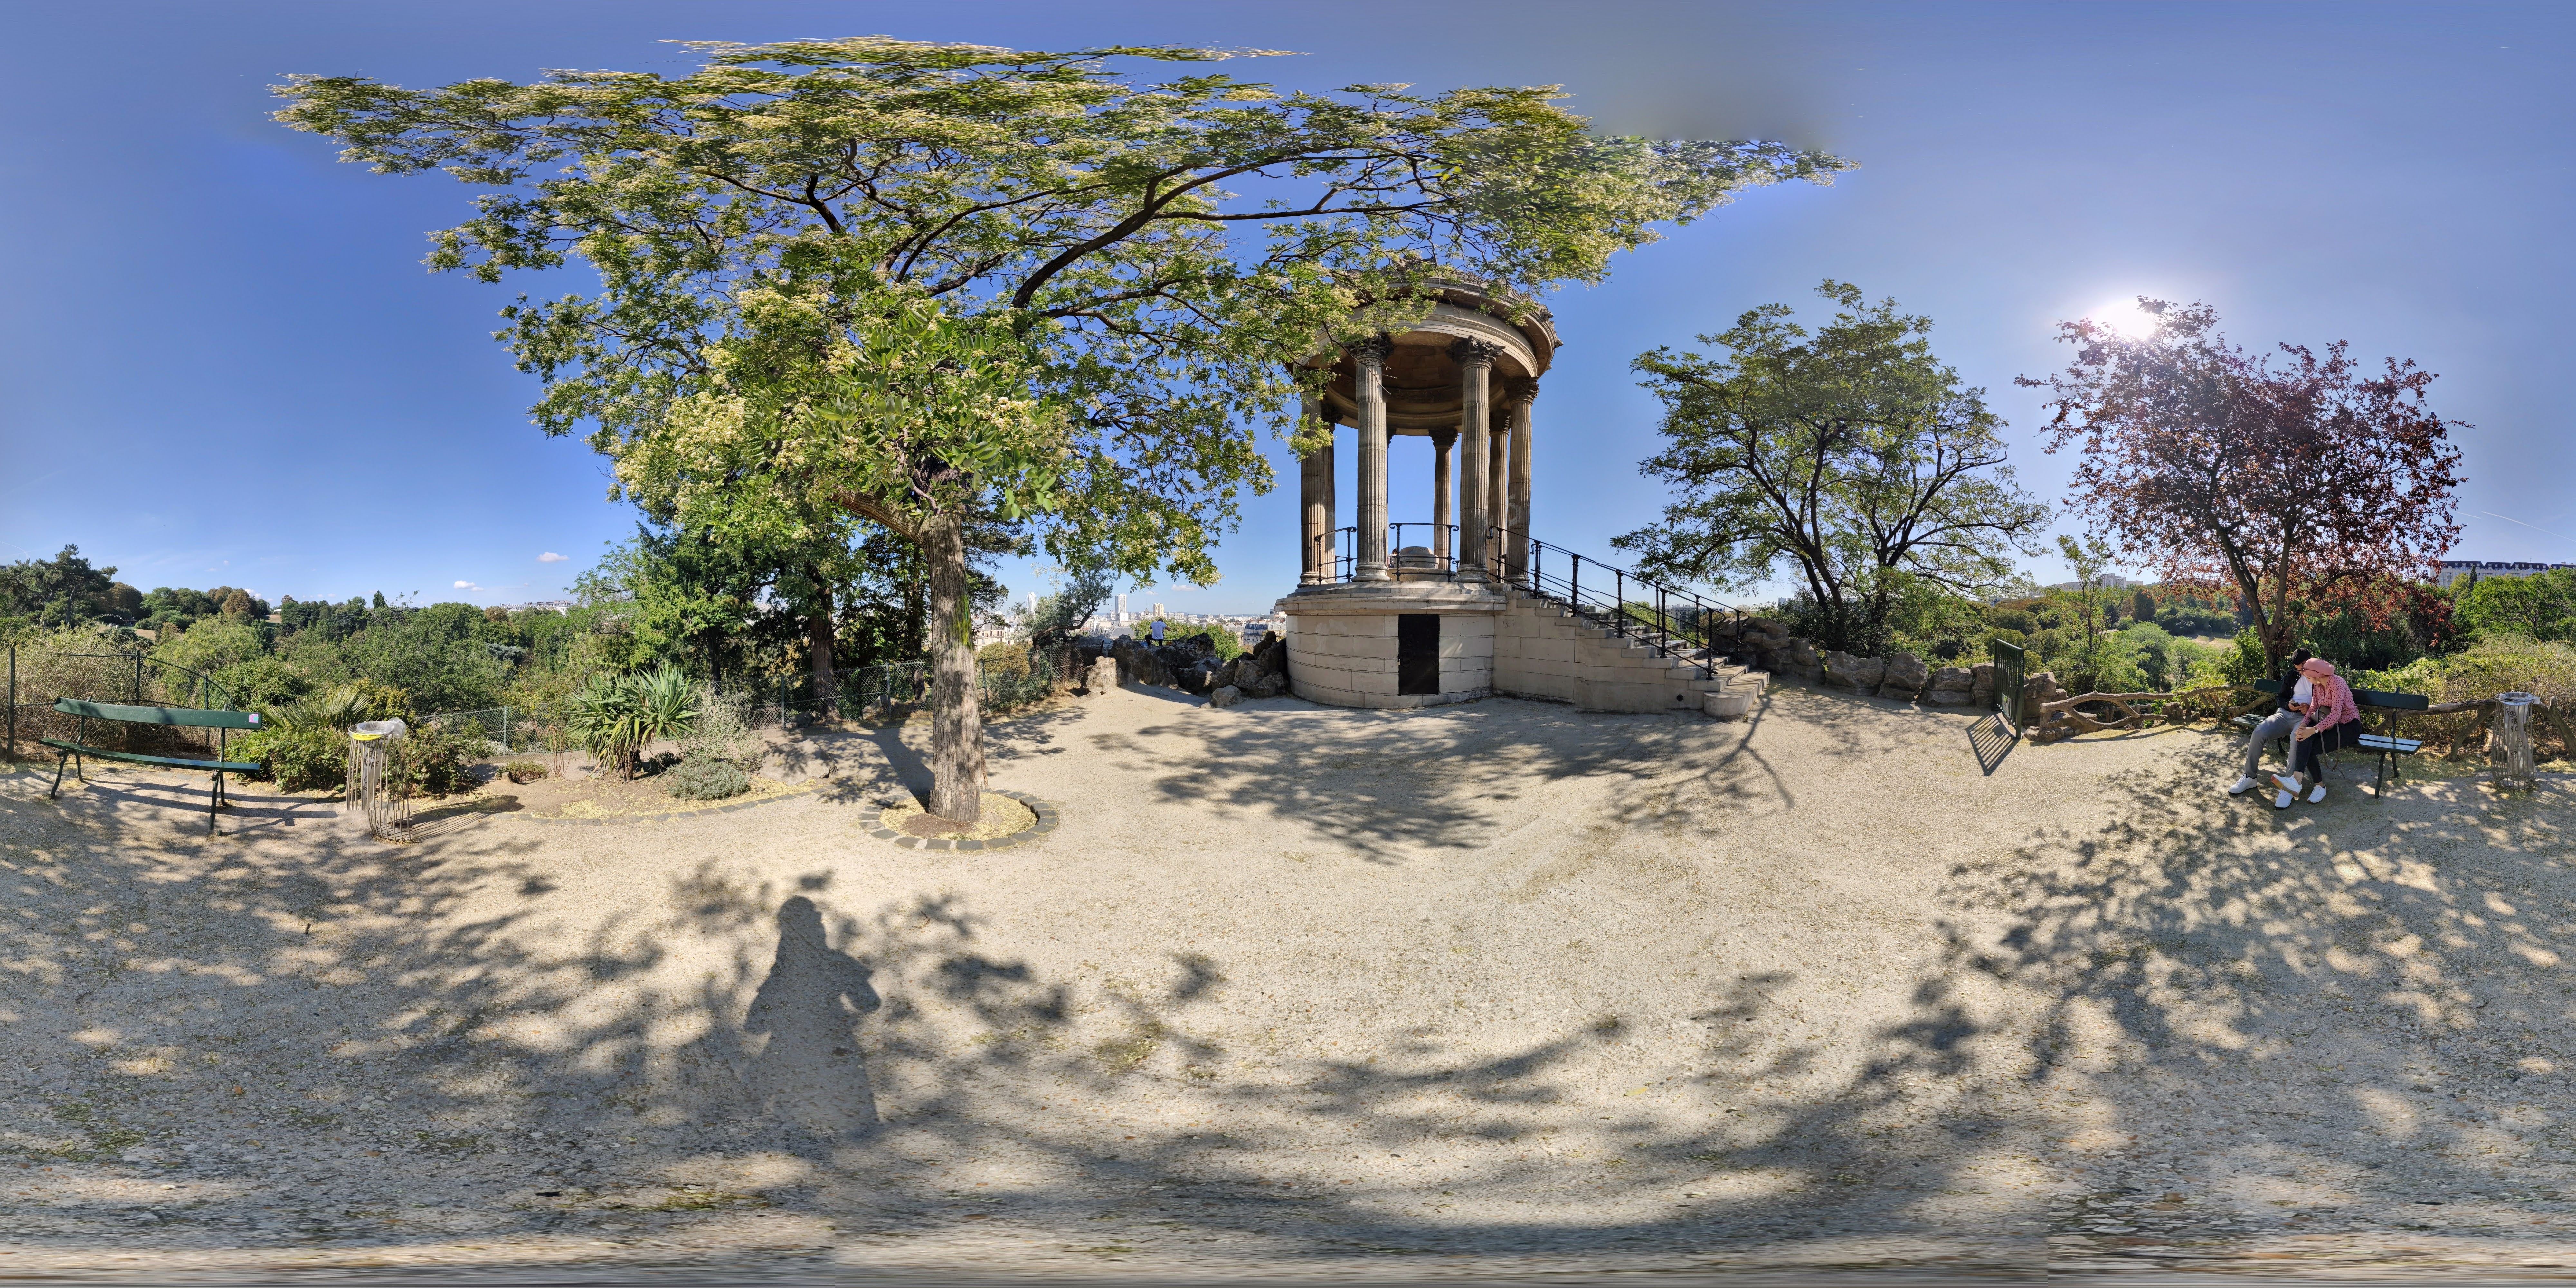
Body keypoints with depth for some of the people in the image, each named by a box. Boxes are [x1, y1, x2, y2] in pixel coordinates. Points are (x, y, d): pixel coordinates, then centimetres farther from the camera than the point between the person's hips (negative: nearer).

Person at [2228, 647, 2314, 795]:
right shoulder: (2291, 675, 15)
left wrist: (2310, 708, -16)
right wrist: (2288, 704, -2)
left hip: (2306, 717, -5)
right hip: (2286, 713, 5)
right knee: (2259, 733, -22)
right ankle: (2250, 777, -14)